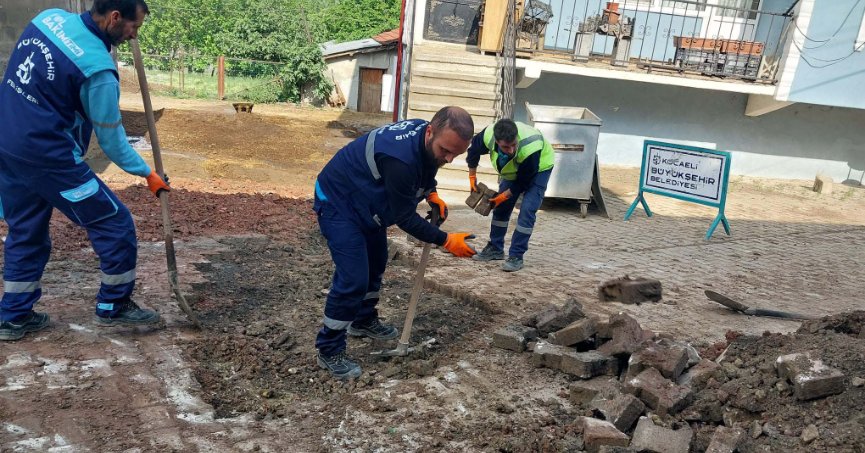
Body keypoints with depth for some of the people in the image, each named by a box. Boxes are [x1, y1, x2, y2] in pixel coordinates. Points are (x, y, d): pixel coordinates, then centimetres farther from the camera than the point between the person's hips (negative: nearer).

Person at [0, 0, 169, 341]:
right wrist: (147, 173, 2)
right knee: (115, 224, 4)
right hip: (48, 157, -9)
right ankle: (113, 306, 16)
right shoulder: (98, 70, -19)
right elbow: (112, 141, -10)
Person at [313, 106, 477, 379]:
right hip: (338, 203, -10)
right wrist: (445, 241, -22)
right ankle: (329, 351, 1)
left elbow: (423, 171, 13)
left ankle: (364, 321, 43)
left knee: (375, 264, 21)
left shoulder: (426, 141, -12)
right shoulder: (401, 159, -40)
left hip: (366, 202, 10)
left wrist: (432, 195, -5)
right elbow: (404, 217, -28)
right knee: (353, 277, -14)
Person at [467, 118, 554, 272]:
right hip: (513, 170, 5)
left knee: (527, 210, -18)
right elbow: (474, 149, -8)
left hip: (539, 169, -5)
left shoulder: (530, 149, -45)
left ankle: (516, 256, -10)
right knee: (501, 207, 7)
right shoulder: (488, 135, -33)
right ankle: (495, 248, 23)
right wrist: (472, 176, -2)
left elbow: (523, 182, -27)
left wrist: (504, 196, -20)